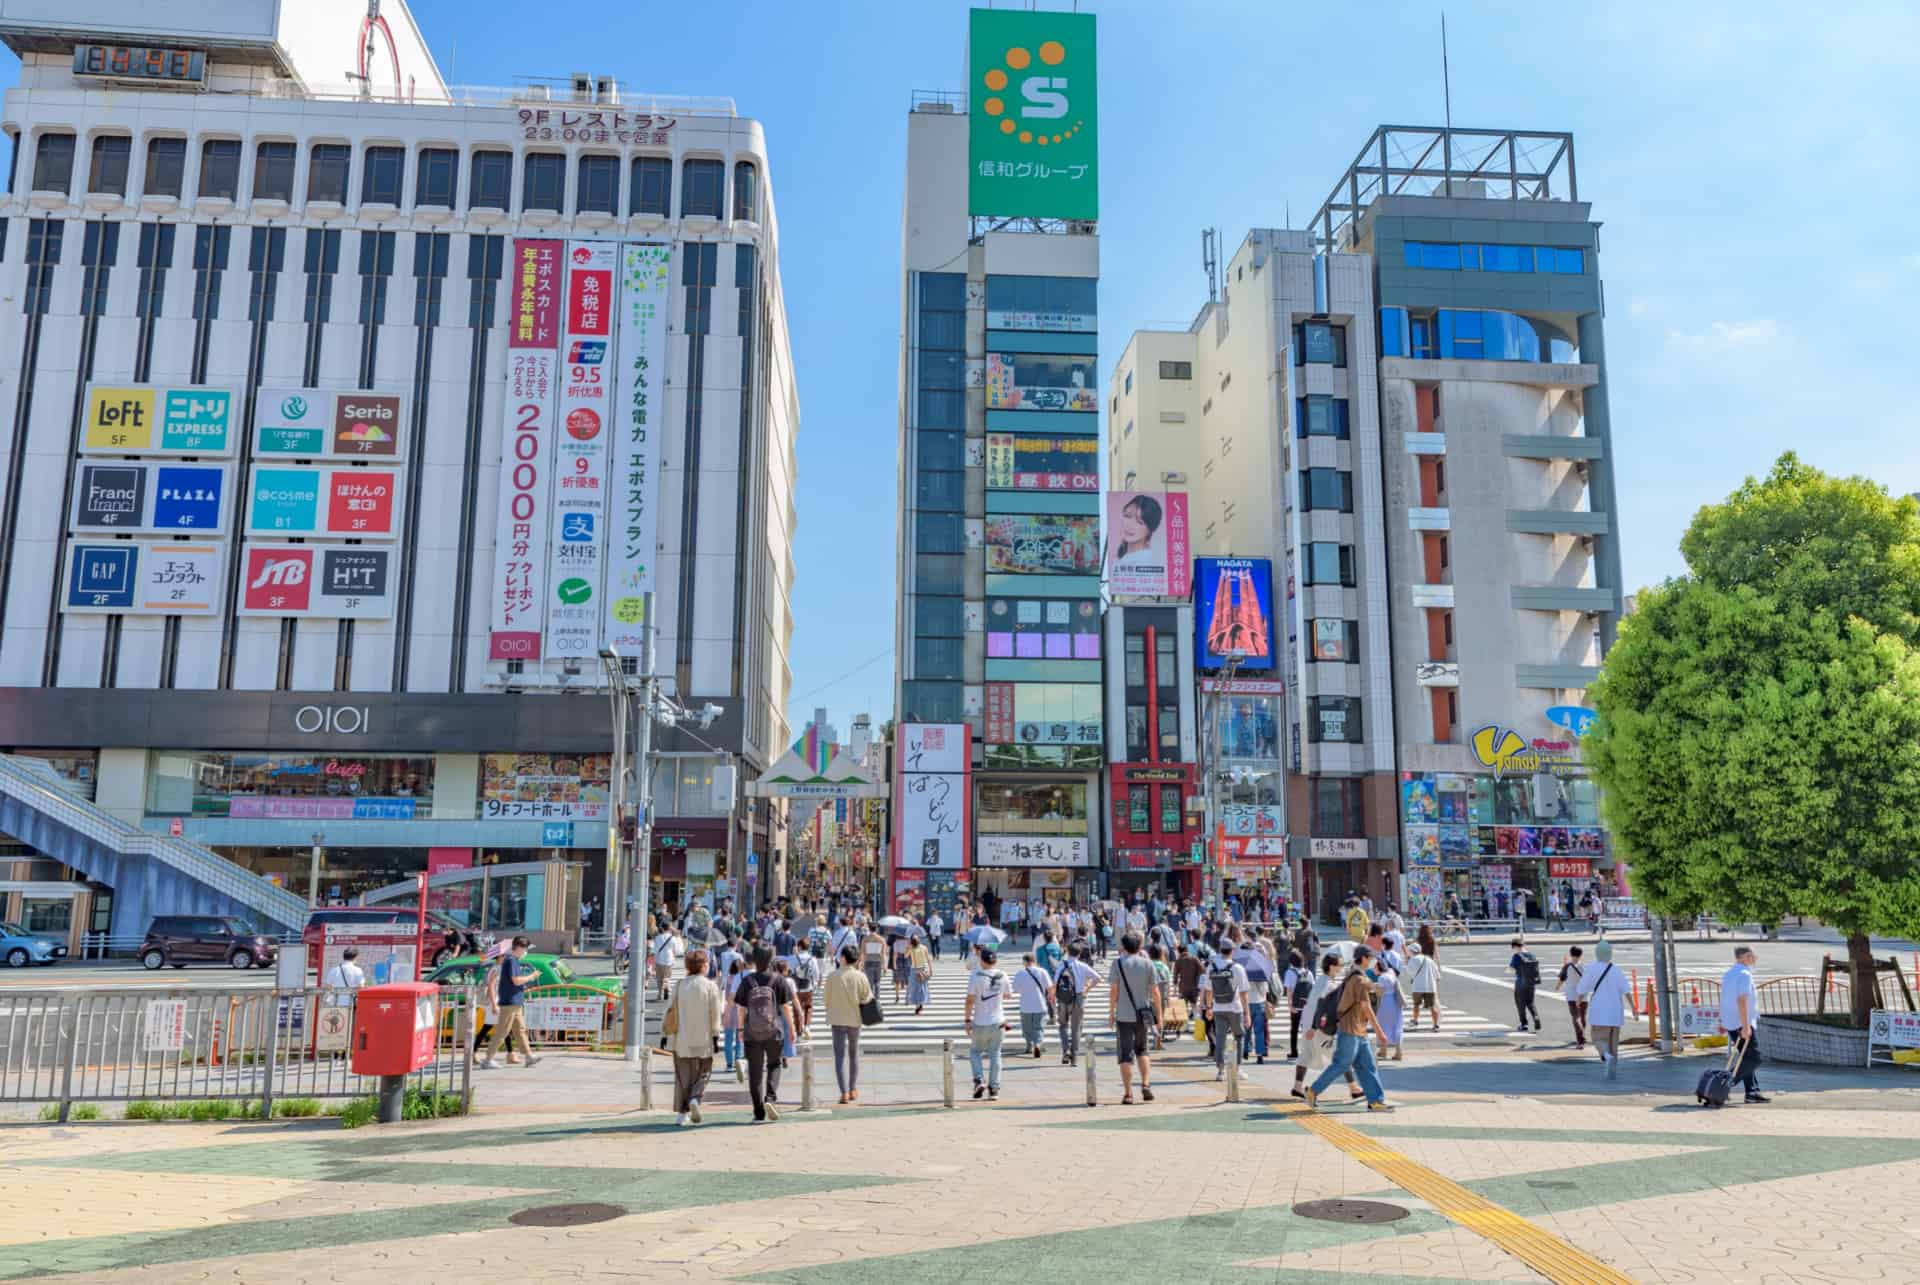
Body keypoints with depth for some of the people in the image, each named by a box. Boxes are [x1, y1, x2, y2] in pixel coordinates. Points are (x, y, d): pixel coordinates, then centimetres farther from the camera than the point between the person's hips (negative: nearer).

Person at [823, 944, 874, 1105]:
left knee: (840, 1055, 1)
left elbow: (827, 998, -3)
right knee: (854, 1053, 19)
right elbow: (867, 998, -5)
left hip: (837, 1019, -2)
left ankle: (844, 1093, -9)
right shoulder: (861, 977, -10)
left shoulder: (833, 976, -11)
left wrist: (829, 1014, 14)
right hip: (855, 1019, 2)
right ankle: (853, 1090, 25)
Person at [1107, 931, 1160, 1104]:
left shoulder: (1117, 964, -4)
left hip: (1123, 1015, -2)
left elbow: (1114, 990, -7)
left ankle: (1128, 1094, 0)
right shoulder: (1148, 963, 2)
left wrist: (1111, 1012, 1)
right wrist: (1159, 1014, 8)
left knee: (1126, 1055, 2)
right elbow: (1155, 992, 1)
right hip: (1142, 1014, 2)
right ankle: (1146, 1085, 2)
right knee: (1141, 1050, 19)